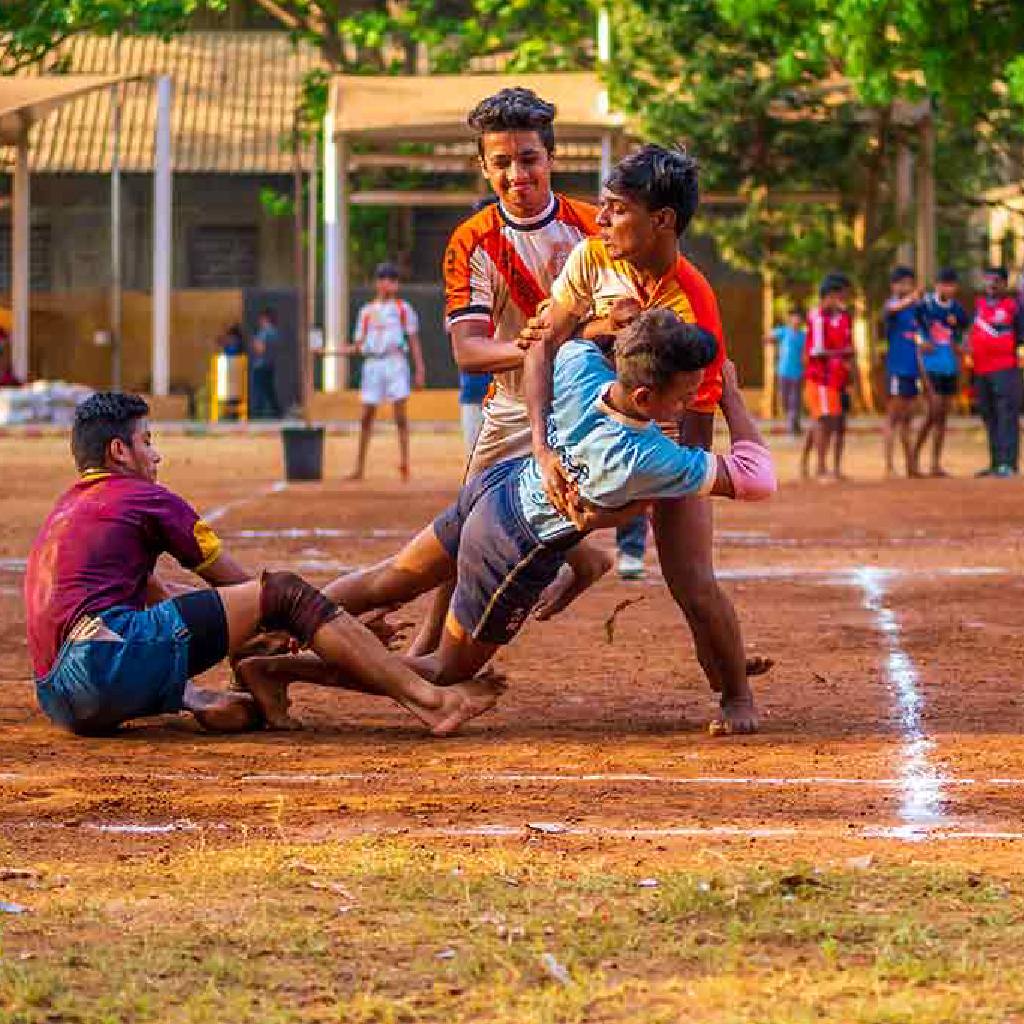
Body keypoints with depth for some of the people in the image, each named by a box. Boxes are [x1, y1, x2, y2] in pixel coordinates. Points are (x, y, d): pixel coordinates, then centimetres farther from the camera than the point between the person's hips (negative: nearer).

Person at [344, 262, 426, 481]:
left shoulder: (403, 308, 8)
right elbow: (359, 344, 14)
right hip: (372, 364, 3)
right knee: (367, 416, 3)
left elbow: (414, 340, 5)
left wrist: (420, 369, -4)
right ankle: (359, 467, 8)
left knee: (400, 413, -11)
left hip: (395, 362, -3)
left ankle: (404, 461, -12)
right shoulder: (367, 311, 15)